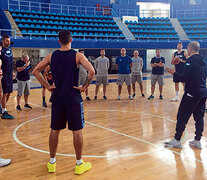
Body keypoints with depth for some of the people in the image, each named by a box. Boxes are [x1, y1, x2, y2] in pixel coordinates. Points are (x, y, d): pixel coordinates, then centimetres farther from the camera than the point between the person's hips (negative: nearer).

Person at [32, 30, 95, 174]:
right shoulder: (77, 55, -7)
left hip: (57, 98, 4)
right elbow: (92, 71, -20)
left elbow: (36, 71, 6)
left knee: (55, 130, 14)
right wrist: (85, 87, -8)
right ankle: (79, 164, 16)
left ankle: (52, 163, 24)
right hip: (74, 98, -3)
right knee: (77, 131, 6)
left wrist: (47, 86, 7)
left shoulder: (51, 56, 4)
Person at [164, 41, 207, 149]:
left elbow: (184, 78, -19)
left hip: (192, 93, -8)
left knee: (182, 117, 0)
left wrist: (174, 73, -5)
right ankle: (197, 141, 18)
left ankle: (176, 140, 5)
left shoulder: (191, 60, -14)